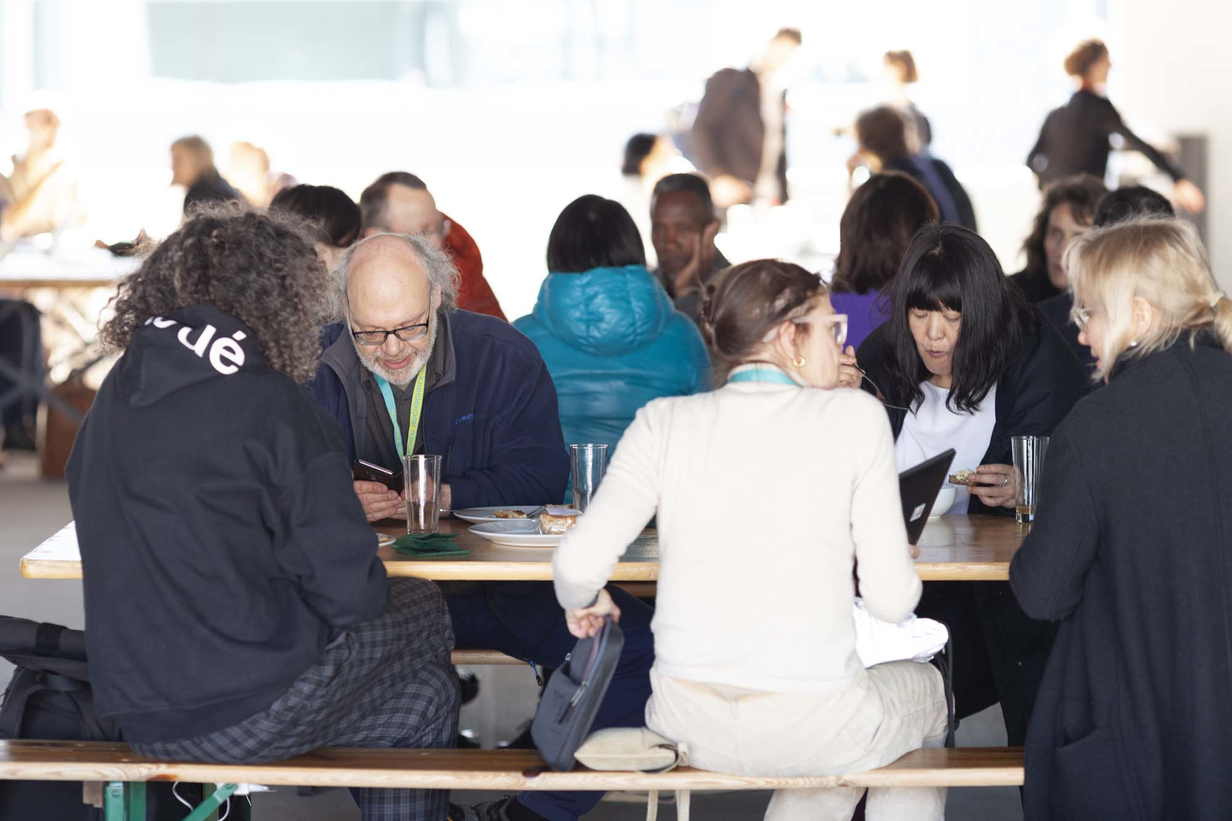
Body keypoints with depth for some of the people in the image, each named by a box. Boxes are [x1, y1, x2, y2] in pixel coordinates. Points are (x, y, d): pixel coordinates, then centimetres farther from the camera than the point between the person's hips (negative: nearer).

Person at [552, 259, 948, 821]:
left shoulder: (663, 422, 0)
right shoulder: (855, 417, -5)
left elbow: (579, 565, -9)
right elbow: (890, 600, -6)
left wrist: (581, 602, 15)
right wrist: (905, 570, 17)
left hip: (690, 728, 3)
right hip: (813, 724, -3)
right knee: (924, 689, 33)